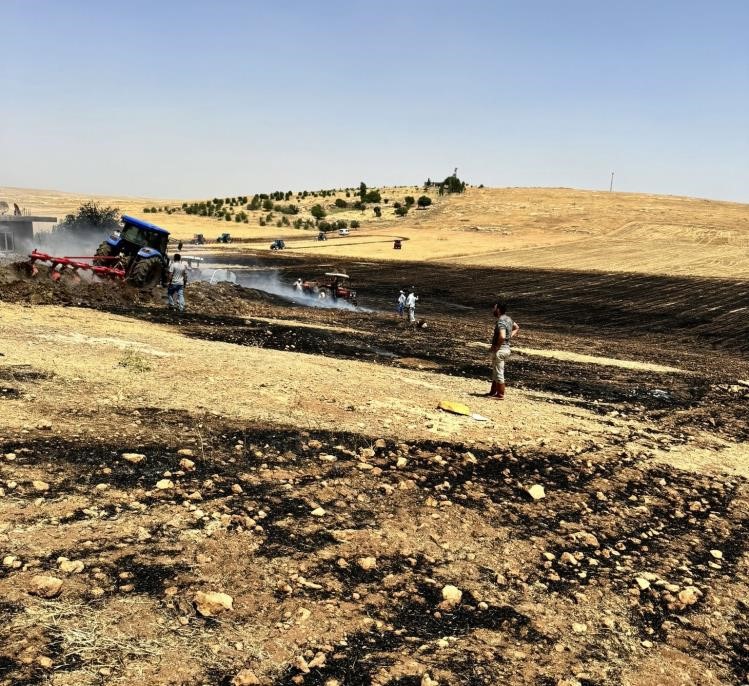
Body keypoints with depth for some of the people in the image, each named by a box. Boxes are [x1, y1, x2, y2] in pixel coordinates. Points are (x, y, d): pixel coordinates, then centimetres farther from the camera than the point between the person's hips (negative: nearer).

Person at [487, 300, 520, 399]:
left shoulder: (501, 322, -22)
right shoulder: (508, 319, 7)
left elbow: (502, 336, -36)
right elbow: (516, 328, 25)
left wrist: (496, 346, -21)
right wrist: (510, 337, 15)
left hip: (500, 350, -10)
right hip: (506, 348, 10)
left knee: (499, 373, 1)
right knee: (495, 372, 20)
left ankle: (500, 395, 10)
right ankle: (493, 392, 31)